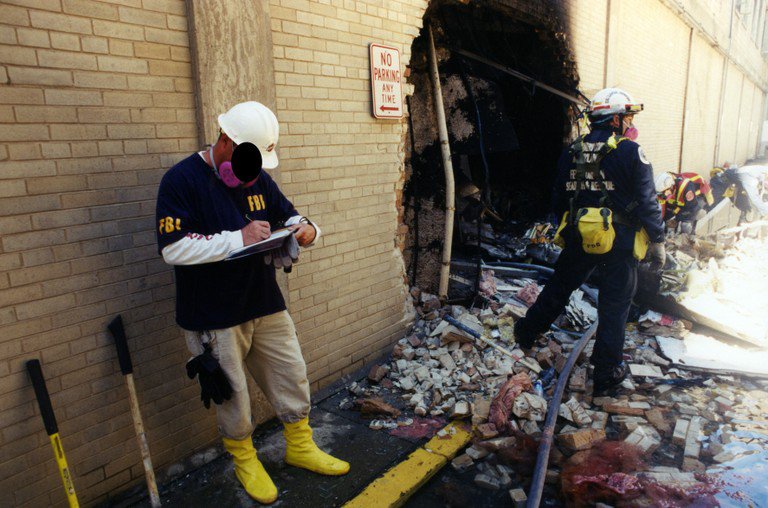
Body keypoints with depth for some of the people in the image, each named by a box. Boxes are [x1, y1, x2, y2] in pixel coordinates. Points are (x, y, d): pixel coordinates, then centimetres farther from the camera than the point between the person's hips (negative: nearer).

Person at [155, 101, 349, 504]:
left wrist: (306, 230, -9)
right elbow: (173, 249, -23)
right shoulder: (181, 180, -14)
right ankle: (244, 460, 37)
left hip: (266, 305, 6)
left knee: (292, 377, 14)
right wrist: (239, 238, -28)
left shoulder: (259, 178, 5)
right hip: (215, 316, -5)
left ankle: (300, 448, 37)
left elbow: (288, 216, 15)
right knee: (232, 394, 10)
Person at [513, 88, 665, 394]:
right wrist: (658, 241, -1)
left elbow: (559, 199, 12)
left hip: (578, 239, 4)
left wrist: (566, 230, 25)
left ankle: (526, 333, 35)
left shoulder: (571, 152, 5)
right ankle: (607, 372, 14)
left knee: (558, 288, 21)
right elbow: (647, 201, -10)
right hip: (619, 242, -4)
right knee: (614, 306, 6)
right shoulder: (630, 152, -10)